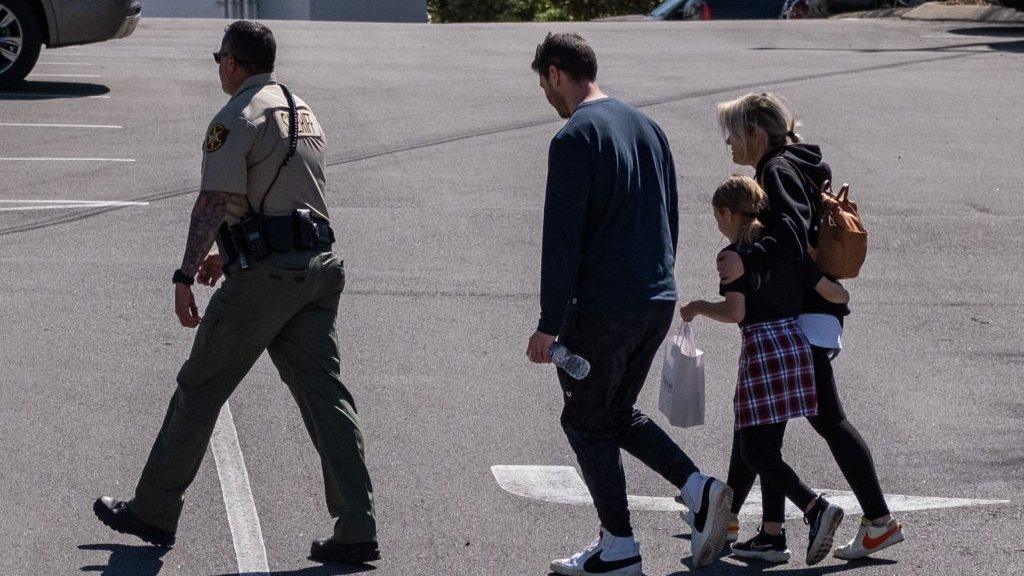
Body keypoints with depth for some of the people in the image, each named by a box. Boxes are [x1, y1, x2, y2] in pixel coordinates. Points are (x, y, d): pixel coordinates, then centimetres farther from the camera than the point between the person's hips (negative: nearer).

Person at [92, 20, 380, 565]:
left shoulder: (236, 119, -8)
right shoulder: (303, 112, 20)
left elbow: (214, 202, -18)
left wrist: (186, 275, -19)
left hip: (264, 275, -7)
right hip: (319, 265, 7)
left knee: (199, 388, 5)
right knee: (324, 394, 3)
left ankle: (154, 512, 14)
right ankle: (356, 530, -6)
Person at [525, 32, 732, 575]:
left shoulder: (575, 138, -13)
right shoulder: (646, 127, 13)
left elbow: (561, 238, -16)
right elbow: (671, 218, 19)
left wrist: (549, 325, -15)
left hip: (602, 307, -8)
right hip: (659, 302, 8)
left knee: (586, 422, 6)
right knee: (618, 412, 21)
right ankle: (699, 490, 3)